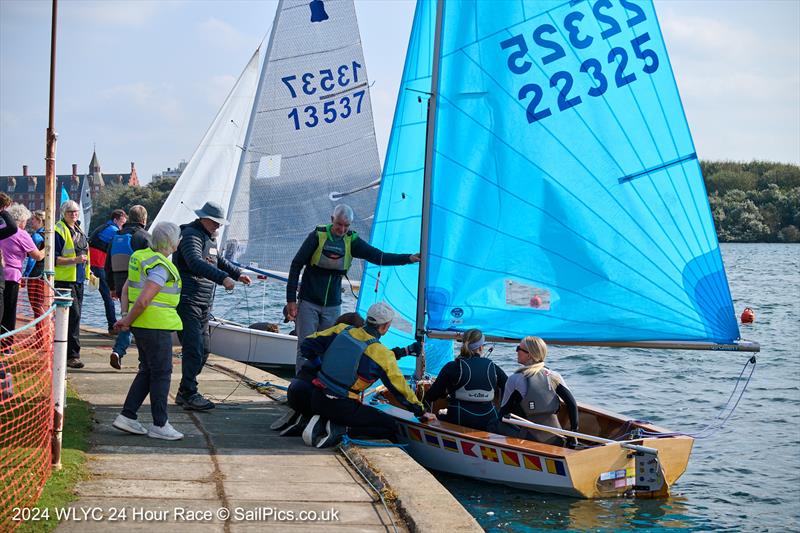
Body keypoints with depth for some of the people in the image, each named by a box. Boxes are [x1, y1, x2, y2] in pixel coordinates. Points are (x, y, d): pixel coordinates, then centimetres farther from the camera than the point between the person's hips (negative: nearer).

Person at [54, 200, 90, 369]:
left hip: (78, 279, 9)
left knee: (74, 316, 11)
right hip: (65, 279, -9)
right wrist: (75, 260, -25)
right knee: (73, 315, -14)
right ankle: (72, 355, -13)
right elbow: (54, 258, -16)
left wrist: (87, 271, 26)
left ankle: (66, 352, 21)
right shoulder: (59, 230, -11)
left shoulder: (79, 229, 15)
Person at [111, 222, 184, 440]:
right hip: (157, 326, -9)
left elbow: (126, 289, 15)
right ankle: (159, 425, 6)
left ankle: (127, 416, 16)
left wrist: (126, 315, 10)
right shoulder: (161, 267, -19)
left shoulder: (140, 256, 11)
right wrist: (128, 321, -10)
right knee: (161, 373, 0)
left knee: (147, 371, 17)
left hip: (142, 324, 9)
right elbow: (143, 300, -23)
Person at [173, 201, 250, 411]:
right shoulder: (191, 235, -12)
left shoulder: (210, 238, 20)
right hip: (187, 301, -10)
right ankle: (189, 395, -12)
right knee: (194, 348, -15)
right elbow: (195, 263, -29)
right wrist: (223, 277, -37)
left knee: (203, 350, 11)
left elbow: (218, 260, 39)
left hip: (203, 304, 10)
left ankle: (184, 392, 19)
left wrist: (238, 274, 33)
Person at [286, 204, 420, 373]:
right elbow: (296, 265, -4)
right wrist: (291, 299, -7)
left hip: (332, 306, 3)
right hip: (308, 303, -3)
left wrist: (408, 258, -18)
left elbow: (377, 256, -6)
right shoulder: (318, 236, -8)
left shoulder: (351, 241, 1)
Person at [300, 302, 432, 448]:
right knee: (391, 428, 4)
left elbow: (307, 345, 10)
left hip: (317, 399, 6)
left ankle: (320, 424, 4)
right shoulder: (382, 355, -11)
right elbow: (400, 388, -2)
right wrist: (420, 411, 12)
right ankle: (341, 431, -11)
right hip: (344, 407, -6)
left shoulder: (342, 330, 2)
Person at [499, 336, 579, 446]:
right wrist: (574, 433, 7)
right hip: (555, 439, 4)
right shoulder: (554, 376, 5)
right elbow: (572, 404, 0)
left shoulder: (515, 379, -3)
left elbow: (504, 411, 2)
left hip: (529, 439, -4)